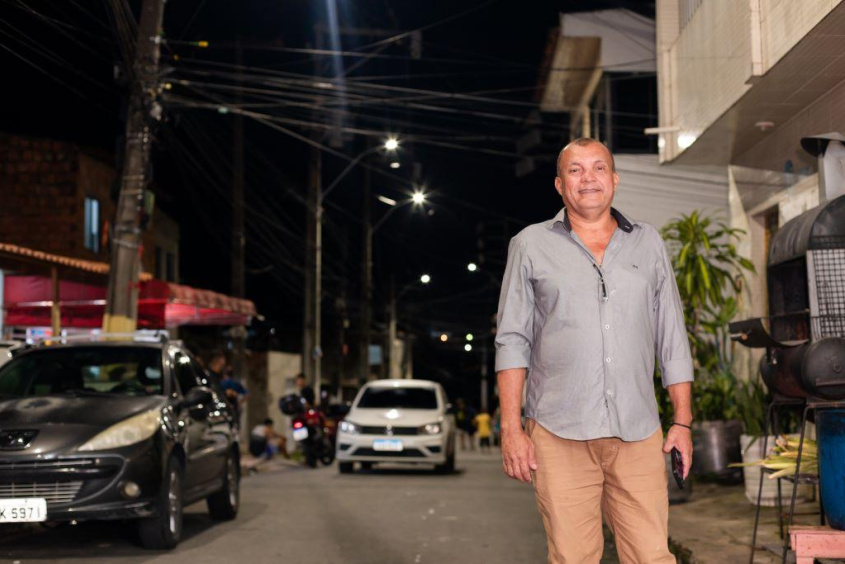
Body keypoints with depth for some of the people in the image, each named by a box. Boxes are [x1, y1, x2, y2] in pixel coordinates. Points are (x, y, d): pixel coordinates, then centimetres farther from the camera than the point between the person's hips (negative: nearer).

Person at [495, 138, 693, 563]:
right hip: (559, 433, -1)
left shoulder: (648, 243, 14)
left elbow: (672, 339, 15)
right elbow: (512, 341, 4)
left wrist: (682, 420, 9)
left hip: (637, 433, 2)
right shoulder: (532, 245, 8)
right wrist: (510, 428, -4)